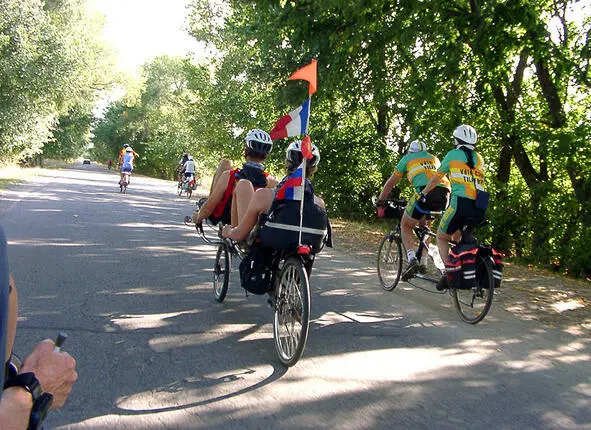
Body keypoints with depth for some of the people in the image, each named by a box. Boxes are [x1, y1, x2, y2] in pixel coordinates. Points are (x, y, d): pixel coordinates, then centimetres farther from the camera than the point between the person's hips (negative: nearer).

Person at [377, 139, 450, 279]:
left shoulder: (407, 158, 25)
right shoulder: (434, 159, 36)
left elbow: (390, 183, 27)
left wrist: (380, 203, 35)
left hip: (426, 192, -4)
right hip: (445, 194, 5)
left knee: (406, 226, 13)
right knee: (423, 225, 28)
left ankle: (412, 259, -8)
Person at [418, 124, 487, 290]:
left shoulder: (453, 154, 9)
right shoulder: (479, 158, 20)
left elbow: (436, 178, 16)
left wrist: (423, 194, 29)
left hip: (461, 202, -5)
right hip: (480, 208, 5)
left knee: (441, 237, 11)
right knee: (458, 236, 25)